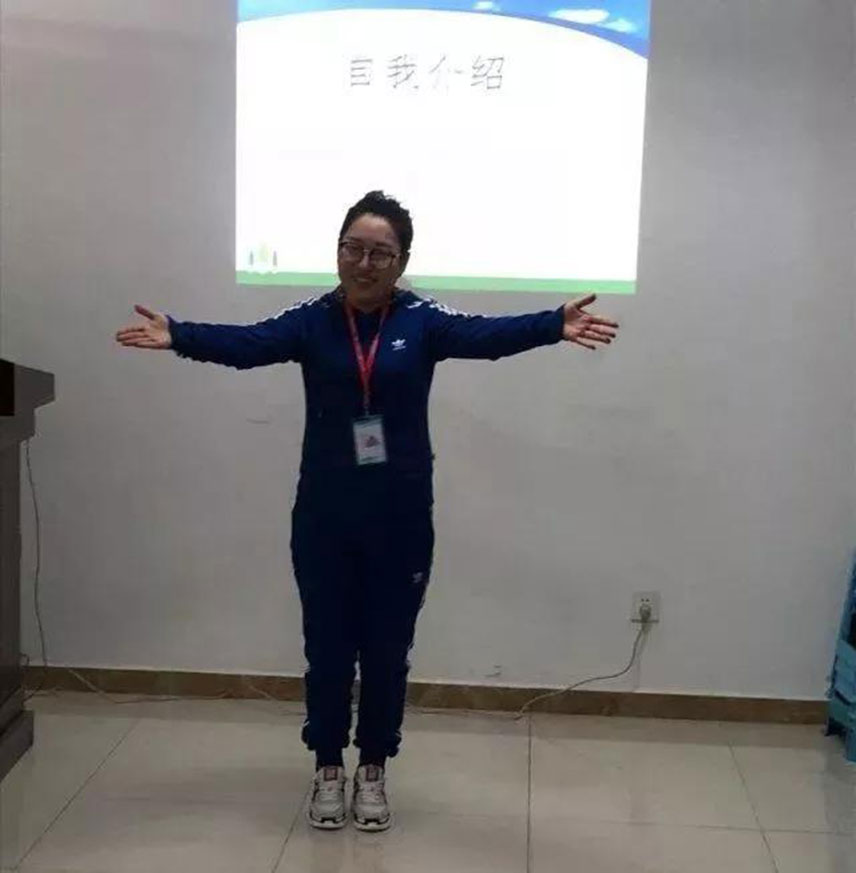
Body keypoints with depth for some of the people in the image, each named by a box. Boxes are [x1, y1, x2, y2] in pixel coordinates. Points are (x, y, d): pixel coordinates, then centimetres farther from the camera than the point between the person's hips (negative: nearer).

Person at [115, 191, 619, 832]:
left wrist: (554, 326, -37)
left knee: (386, 650, 11)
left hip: (401, 518, 0)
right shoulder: (312, 321, -2)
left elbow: (486, 336, -20)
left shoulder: (423, 321, -4)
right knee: (328, 648, 10)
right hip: (324, 516, 1)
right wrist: (178, 336, -34)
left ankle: (373, 771, 30)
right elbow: (247, 344, -16)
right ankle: (329, 768, 30)